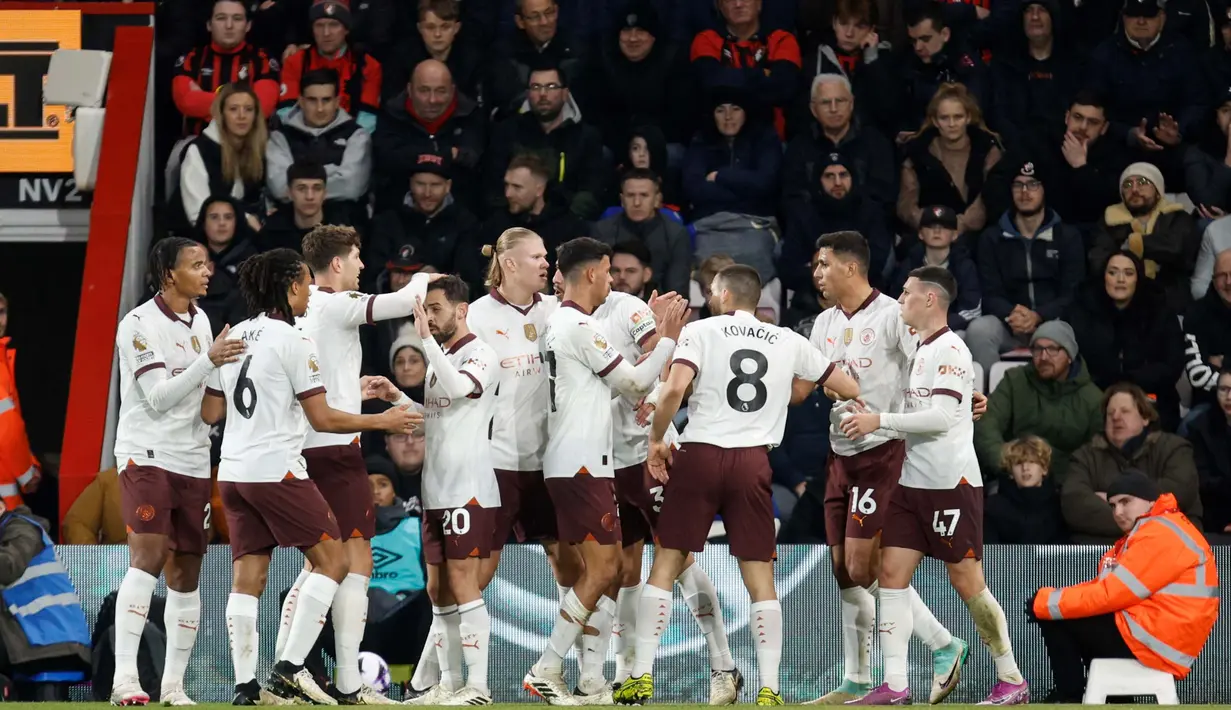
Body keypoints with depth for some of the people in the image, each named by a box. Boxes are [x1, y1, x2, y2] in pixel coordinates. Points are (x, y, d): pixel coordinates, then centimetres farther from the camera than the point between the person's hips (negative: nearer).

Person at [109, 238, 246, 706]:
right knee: (147, 557, -20)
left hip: (192, 461, 7)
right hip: (146, 455, -7)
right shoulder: (139, 324, -9)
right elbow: (159, 396, -16)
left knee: (186, 575, 5)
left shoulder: (200, 321, 14)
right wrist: (209, 360, -23)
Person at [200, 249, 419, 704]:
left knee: (248, 578, 6)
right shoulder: (293, 342, -9)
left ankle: (245, 685, 1)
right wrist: (384, 422, 0)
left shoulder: (234, 338, 11)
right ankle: (290, 668, -6)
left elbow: (210, 413, 14)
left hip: (233, 472, 7)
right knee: (332, 559, 2)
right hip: (277, 470, -7)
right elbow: (323, 419, -9)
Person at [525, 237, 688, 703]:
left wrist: (659, 333, 20)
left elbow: (619, 378, 21)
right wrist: (669, 339, 2)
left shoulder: (559, 322, 16)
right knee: (601, 570, -9)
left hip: (575, 465, 10)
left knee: (610, 570, 10)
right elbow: (634, 384, -8)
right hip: (581, 466, -10)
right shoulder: (581, 326, -14)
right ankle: (545, 672, -10)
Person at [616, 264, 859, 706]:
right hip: (752, 462, 2)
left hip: (700, 454, -2)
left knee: (666, 565, 6)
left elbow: (674, 389, -14)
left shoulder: (701, 331, 1)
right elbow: (849, 389, 16)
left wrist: (656, 441, -1)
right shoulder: (789, 342, 10)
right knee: (760, 577, 5)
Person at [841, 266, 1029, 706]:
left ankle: (1011, 681, 7)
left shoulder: (950, 350, -12)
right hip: (913, 483, 9)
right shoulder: (920, 349, 15)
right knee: (892, 572, -1)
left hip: (951, 483, -9)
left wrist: (880, 420, -18)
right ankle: (894, 685, -2)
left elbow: (941, 416, -20)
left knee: (966, 580, -4)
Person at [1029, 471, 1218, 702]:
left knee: (1056, 620, -6)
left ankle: (1069, 699, -2)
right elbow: (1104, 587, 16)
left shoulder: (1161, 535, -15)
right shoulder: (1144, 534, 20)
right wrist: (1053, 597, -1)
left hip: (1157, 641, -11)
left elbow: (1111, 594, -19)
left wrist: (1046, 602, -11)